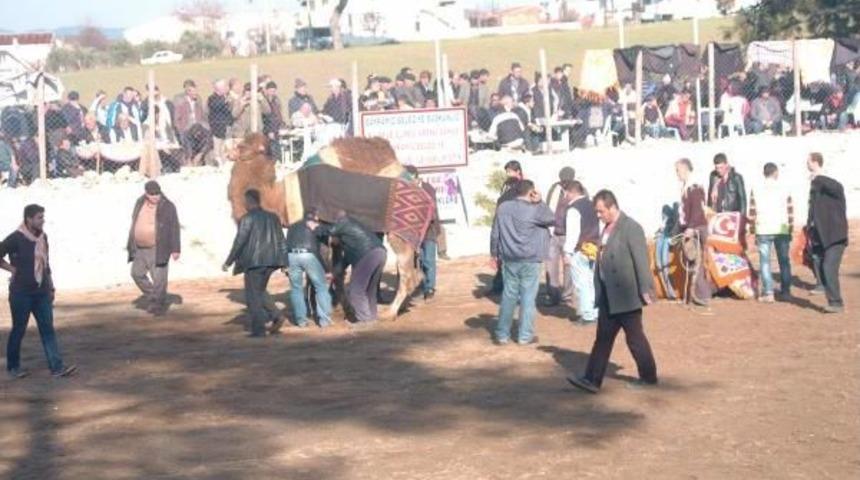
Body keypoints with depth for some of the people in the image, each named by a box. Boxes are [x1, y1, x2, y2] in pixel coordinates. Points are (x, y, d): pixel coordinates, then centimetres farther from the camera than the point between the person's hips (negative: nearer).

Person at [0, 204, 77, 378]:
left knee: (48, 329, 1)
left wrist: (51, 287, 18)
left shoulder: (43, 237, 7)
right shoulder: (16, 238, -13)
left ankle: (57, 367, -1)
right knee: (18, 330, 6)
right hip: (21, 292, -6)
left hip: (42, 292, 6)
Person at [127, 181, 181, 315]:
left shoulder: (167, 206, -12)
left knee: (158, 277, -5)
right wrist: (131, 245, 15)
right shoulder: (139, 203, 4)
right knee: (137, 273, 13)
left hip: (158, 249, -6)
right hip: (140, 248, 6)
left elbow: (174, 228, -10)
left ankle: (159, 304, 6)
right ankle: (151, 295, 30)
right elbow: (134, 223, 14)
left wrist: (176, 249, -13)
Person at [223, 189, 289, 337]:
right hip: (270, 261, 7)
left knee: (253, 296, 3)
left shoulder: (247, 219, -10)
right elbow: (281, 240, 10)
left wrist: (228, 262, -5)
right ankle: (276, 316, 6)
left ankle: (258, 329, 2)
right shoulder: (273, 217, 9)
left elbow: (239, 243, -12)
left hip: (253, 262, -7)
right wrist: (283, 262, 14)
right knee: (260, 292, 22)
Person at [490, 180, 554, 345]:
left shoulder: (503, 208, 2)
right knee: (528, 297, 4)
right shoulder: (535, 210, -11)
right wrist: (540, 202, 4)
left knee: (508, 296, 10)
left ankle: (502, 335, 13)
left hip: (509, 260, 4)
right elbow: (552, 219, 6)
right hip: (530, 260, -4)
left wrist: (495, 254, 17)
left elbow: (495, 234, 6)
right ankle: (525, 335, 7)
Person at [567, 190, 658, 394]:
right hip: (608, 297, 8)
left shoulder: (630, 228, -15)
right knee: (603, 338, 7)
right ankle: (592, 380, 8)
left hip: (626, 297, -8)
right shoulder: (607, 228, 11)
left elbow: (641, 260, -18)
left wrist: (645, 290, -19)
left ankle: (648, 376, 19)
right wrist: (599, 291, 16)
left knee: (635, 338, 4)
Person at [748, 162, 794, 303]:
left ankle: (768, 293, -8)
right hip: (782, 230, 1)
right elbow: (790, 211, 5)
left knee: (765, 261, -1)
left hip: (763, 230, -1)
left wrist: (754, 228, 13)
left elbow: (752, 213, 3)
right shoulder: (784, 190, 4)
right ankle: (785, 291, 13)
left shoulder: (756, 190, 2)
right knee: (784, 261, 10)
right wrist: (790, 230, 13)